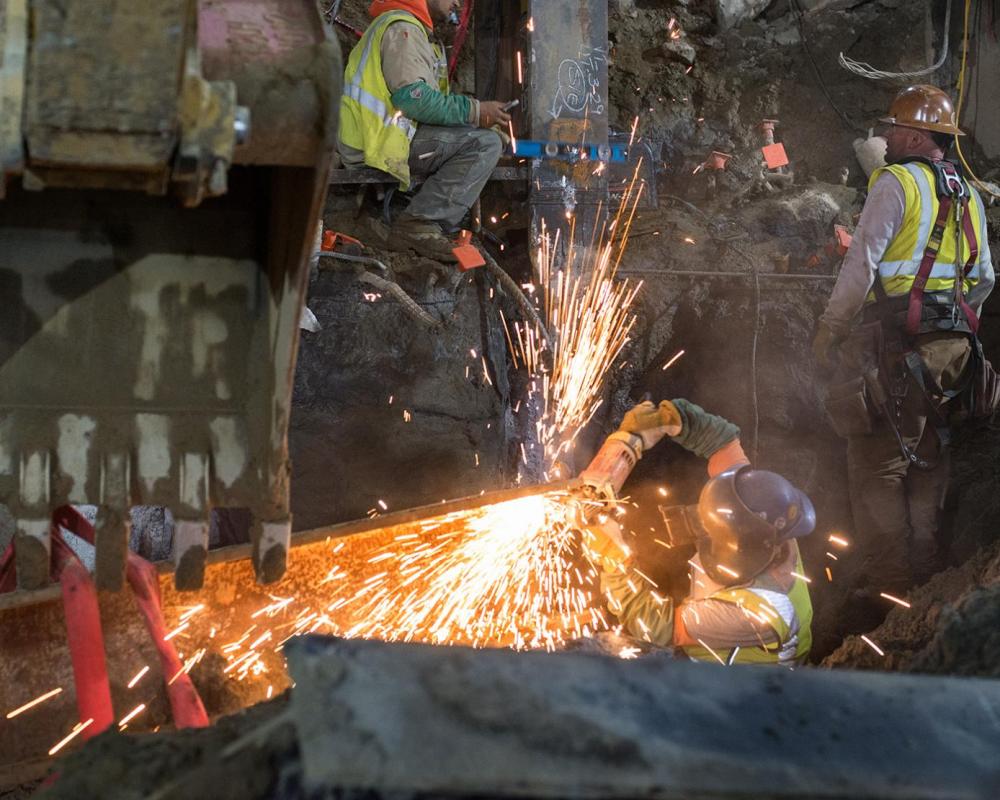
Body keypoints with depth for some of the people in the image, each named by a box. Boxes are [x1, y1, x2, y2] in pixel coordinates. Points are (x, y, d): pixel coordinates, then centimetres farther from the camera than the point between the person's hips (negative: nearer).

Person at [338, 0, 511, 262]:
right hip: (380, 142, -11)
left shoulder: (414, 30, 27)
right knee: (484, 145, -18)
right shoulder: (401, 27, -8)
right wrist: (474, 111, -15)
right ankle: (419, 224, -22)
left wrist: (478, 115, 7)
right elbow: (412, 97, -20)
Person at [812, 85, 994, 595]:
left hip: (895, 340, -8)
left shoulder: (896, 183, -7)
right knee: (928, 458, 15)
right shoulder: (967, 196, 16)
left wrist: (829, 327, -10)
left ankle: (886, 578, -3)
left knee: (877, 462, -3)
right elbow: (984, 278, 21)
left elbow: (862, 261, -14)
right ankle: (925, 568, 20)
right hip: (952, 344, 8)